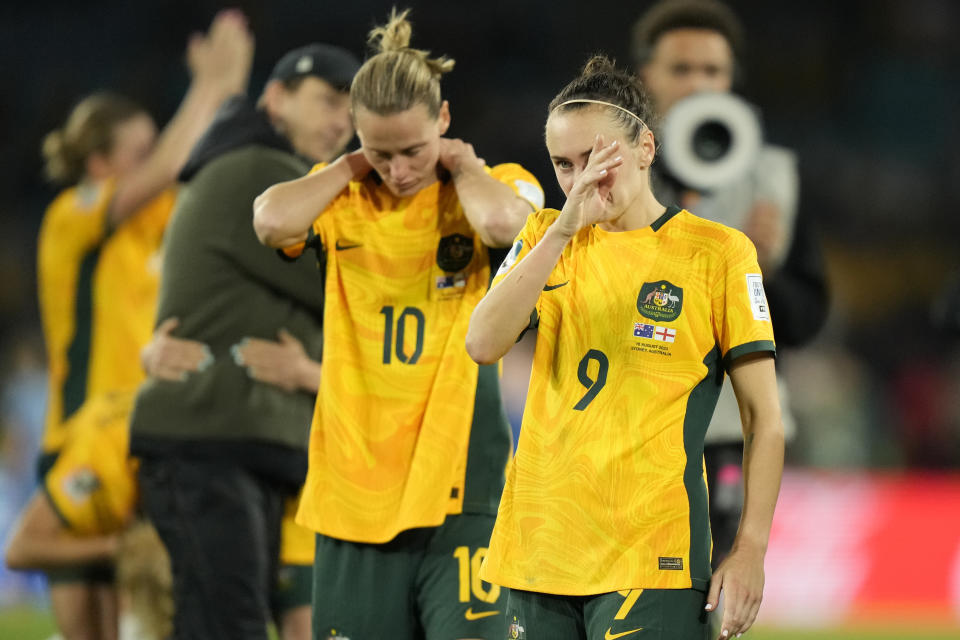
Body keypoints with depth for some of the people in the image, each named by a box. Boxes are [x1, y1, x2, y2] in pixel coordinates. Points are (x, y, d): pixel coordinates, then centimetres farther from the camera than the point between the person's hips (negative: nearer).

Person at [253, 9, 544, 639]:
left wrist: (460, 164, -5)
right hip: (353, 486, 3)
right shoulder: (342, 198, 8)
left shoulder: (497, 185, 2)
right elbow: (272, 220, -14)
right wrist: (353, 166, -3)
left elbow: (503, 221, -24)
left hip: (459, 488, -3)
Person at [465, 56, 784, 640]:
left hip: (651, 560, -4)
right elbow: (483, 344, -6)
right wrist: (563, 230, -14)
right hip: (539, 553, 4)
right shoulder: (545, 237, 12)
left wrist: (751, 550, -8)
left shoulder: (719, 252, 0)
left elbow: (764, 419, 0)